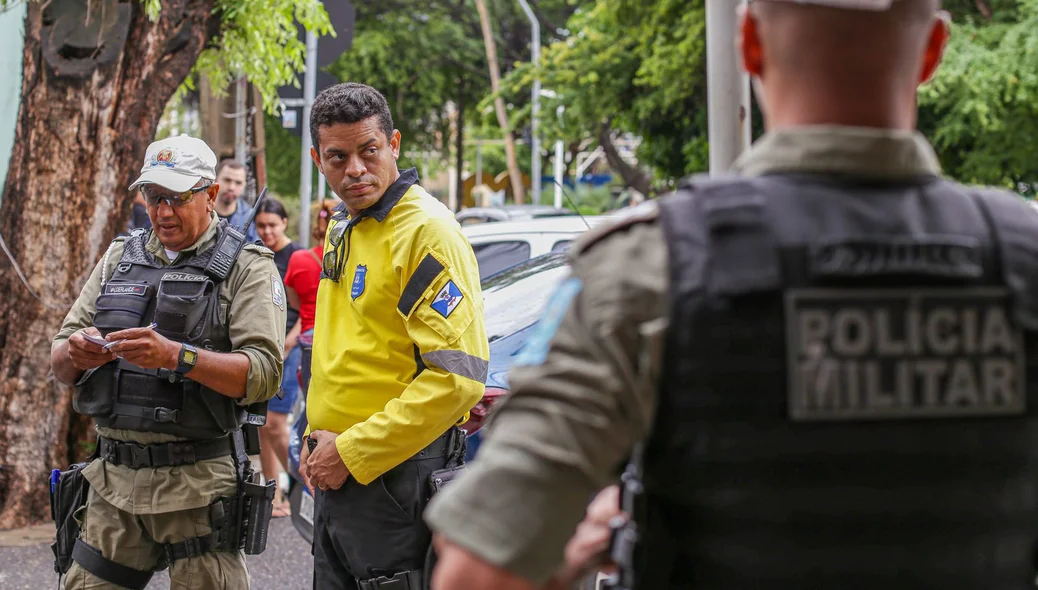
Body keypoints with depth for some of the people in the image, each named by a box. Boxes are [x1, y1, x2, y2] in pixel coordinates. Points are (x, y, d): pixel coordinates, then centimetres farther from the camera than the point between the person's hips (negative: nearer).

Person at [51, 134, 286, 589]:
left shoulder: (247, 268, 0)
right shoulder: (120, 258, 15)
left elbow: (263, 373, -14)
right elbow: (60, 364, 12)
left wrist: (176, 356, -27)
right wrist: (74, 354, -12)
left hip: (198, 486, -4)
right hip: (114, 480, 4)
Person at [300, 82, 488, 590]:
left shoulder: (427, 231, -15)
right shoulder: (342, 229, 14)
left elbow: (457, 376, -22)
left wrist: (353, 453, -18)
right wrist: (319, 439, 11)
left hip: (393, 475, -9)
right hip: (335, 475, 9)